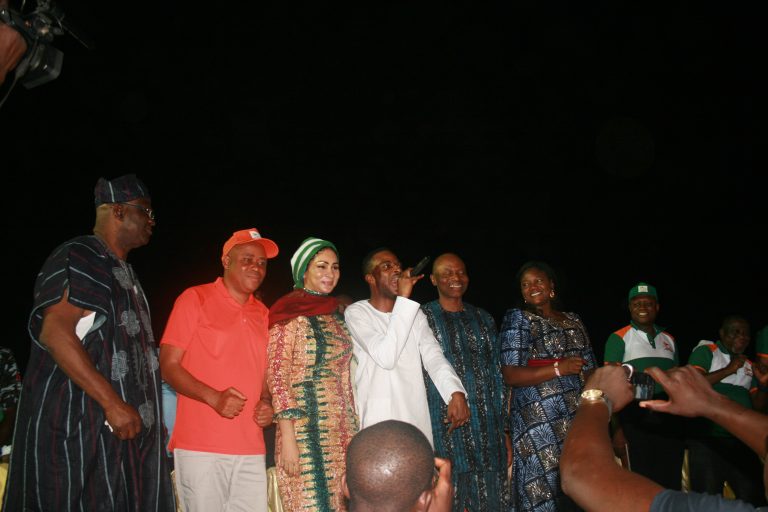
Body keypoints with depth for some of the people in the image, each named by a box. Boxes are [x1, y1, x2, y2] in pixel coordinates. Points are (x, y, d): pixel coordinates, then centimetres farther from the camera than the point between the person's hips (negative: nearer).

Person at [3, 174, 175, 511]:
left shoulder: (122, 271, 21)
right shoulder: (79, 257, -8)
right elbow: (54, 332, -20)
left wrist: (149, 417, 19)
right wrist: (113, 402, -23)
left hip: (122, 428, 9)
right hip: (79, 425, -9)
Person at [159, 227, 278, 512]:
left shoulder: (263, 314, 15)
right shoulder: (195, 298, 0)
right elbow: (169, 365, -4)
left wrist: (265, 403, 2)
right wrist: (213, 397, -18)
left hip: (251, 448, 5)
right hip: (199, 445, -4)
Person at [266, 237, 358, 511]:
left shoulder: (336, 315, 13)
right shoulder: (290, 313, -6)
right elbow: (277, 376, -11)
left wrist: (353, 427, 12)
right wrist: (287, 437, -16)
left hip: (342, 431, 6)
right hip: (306, 429, -6)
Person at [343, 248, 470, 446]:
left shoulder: (415, 314, 12)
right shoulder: (356, 312, -6)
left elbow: (434, 357, -1)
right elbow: (386, 357, -20)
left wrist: (456, 392, -20)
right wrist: (403, 299, -18)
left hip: (417, 418, 4)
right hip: (377, 422, -4)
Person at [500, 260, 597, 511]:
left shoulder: (573, 320, 15)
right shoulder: (517, 318, 0)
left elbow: (589, 369, 13)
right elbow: (511, 375, -9)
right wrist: (558, 369, -15)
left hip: (579, 420, 5)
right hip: (540, 423, -5)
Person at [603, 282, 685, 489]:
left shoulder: (669, 339, 14)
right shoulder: (619, 338, -2)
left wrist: (683, 422, 12)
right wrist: (617, 428, -13)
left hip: (670, 421, 5)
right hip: (636, 420, -5)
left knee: (671, 483, 10)